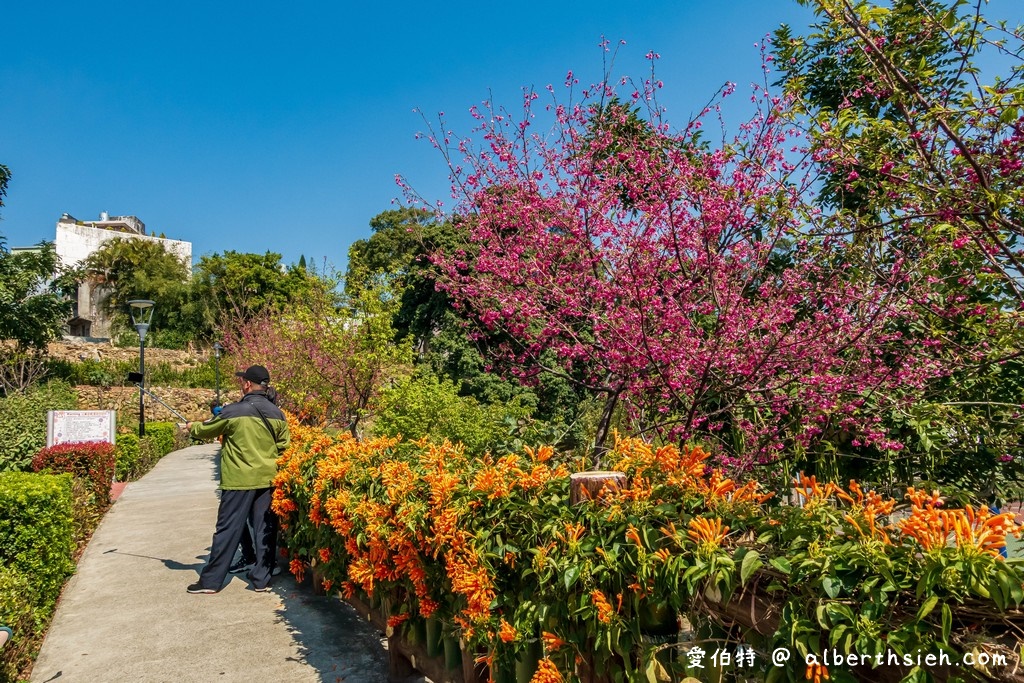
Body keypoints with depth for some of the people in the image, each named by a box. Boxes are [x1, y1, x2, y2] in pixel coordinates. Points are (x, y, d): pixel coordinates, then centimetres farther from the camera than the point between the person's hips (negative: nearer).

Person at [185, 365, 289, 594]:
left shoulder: (233, 411, -10)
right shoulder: (277, 414, 1)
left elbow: (206, 430, 7)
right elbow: (283, 446, 7)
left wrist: (192, 427, 28)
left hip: (238, 480, -3)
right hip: (267, 480, 4)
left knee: (227, 530, 5)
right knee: (264, 530, 9)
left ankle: (211, 581, 14)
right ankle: (262, 579, 14)